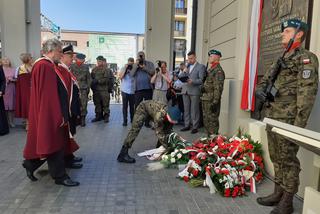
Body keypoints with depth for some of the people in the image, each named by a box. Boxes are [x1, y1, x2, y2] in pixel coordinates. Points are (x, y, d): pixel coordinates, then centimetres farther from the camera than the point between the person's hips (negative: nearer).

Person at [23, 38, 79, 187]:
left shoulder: (50, 65, 13)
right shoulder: (43, 66, -18)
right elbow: (47, 95, -23)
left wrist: (62, 114, 16)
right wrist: (57, 116, -21)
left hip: (54, 113, 10)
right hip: (50, 114, -10)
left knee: (55, 143, 18)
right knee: (54, 143, 1)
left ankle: (31, 164, 34)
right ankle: (60, 176, 15)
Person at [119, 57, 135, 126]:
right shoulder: (123, 68, 4)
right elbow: (120, 77, -11)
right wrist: (125, 68, -12)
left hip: (132, 91, 1)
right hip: (125, 91, -1)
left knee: (132, 106, 9)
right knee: (125, 106, 0)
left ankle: (132, 119, 22)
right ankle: (125, 121, 5)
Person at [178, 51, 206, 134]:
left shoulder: (201, 66, 1)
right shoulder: (186, 66, 19)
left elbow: (201, 80, -6)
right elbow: (179, 76, 15)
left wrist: (192, 81, -22)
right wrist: (183, 72, -5)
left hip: (195, 91, -5)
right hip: (185, 90, 5)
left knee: (194, 110, -3)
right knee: (186, 109, 8)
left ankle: (195, 127, 4)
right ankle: (187, 125, 17)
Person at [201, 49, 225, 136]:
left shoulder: (218, 70, -13)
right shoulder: (210, 69, 17)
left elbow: (218, 88, -20)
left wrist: (215, 102, -23)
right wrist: (203, 88, 8)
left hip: (212, 101, -10)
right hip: (206, 99, 10)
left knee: (212, 121, -5)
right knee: (206, 121, 17)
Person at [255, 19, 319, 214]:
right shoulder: (281, 60, 19)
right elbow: (264, 81, 27)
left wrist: (299, 123, -21)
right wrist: (261, 90, 3)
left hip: (288, 120, -8)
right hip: (272, 117, 8)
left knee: (288, 161, 1)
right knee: (276, 159, 15)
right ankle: (278, 193, 29)